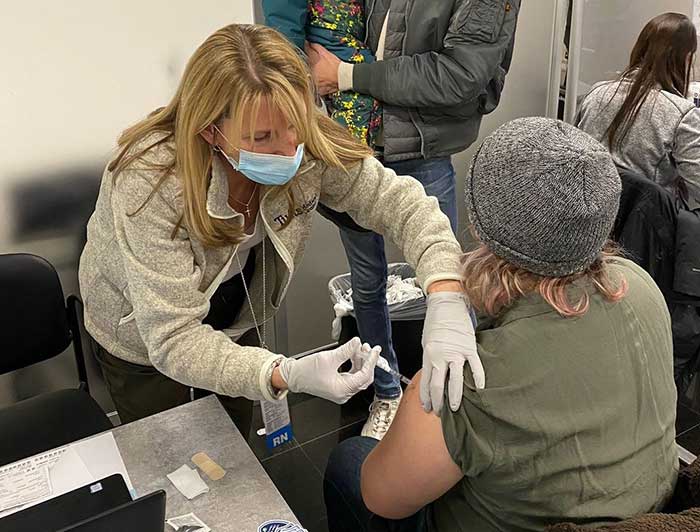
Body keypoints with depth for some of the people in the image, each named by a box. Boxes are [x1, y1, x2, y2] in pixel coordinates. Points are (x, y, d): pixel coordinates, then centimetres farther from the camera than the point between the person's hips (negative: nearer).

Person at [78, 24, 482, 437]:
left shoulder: (309, 145, -27)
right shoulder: (149, 183, -39)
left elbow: (401, 201, -24)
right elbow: (173, 339, -38)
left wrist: (446, 303, -41)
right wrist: (289, 376, -51)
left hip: (238, 323, 4)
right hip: (147, 343, -3)